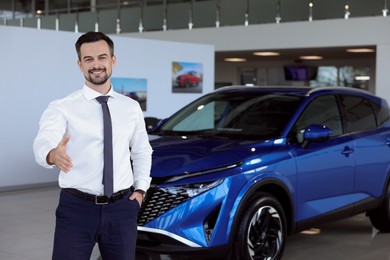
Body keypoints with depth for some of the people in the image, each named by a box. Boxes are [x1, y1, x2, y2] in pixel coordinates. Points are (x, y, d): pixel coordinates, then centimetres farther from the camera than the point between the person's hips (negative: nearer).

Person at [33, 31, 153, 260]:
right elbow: (43, 143, -25)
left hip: (122, 208, 3)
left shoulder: (131, 107, 6)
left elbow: (142, 151, 19)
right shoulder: (62, 108, -6)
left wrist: (140, 189, 7)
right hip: (76, 208, -3)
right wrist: (53, 154, -47)